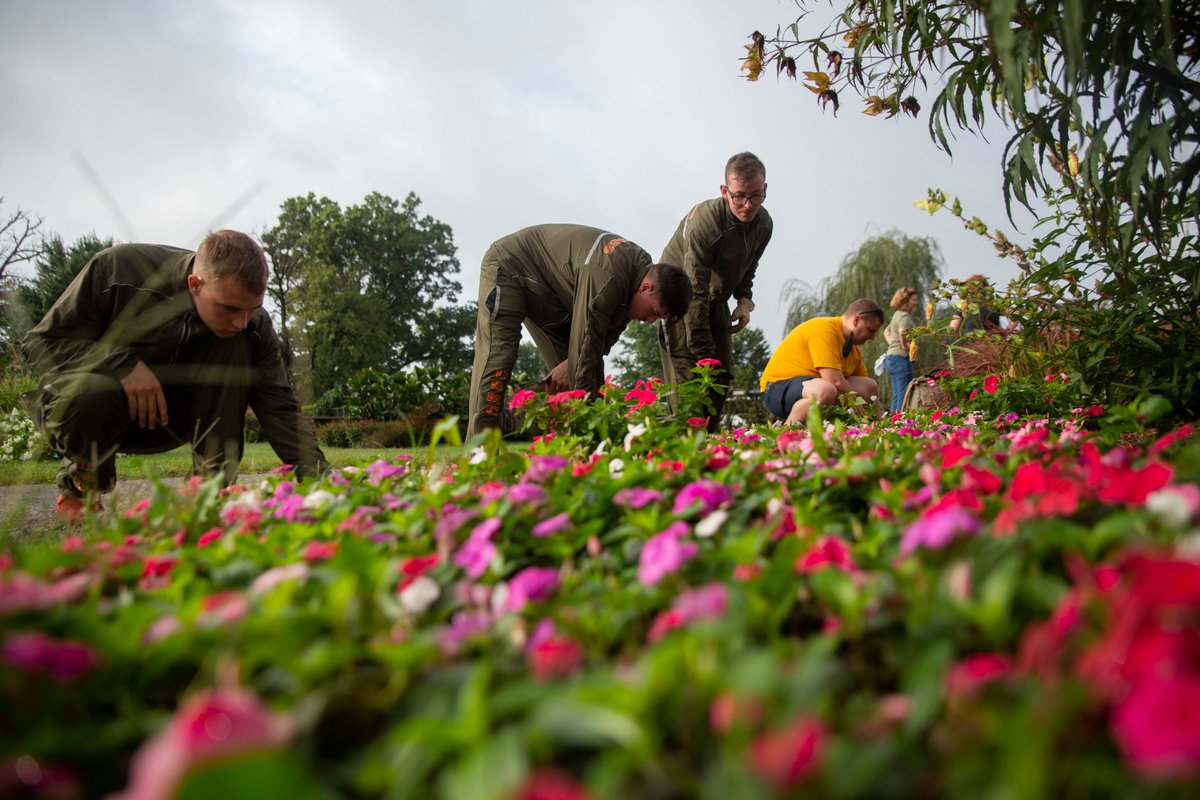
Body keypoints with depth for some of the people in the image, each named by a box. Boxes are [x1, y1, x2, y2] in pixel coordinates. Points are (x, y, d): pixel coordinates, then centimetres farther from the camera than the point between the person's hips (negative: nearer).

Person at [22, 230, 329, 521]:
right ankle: (81, 481, -4)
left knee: (235, 346, -23)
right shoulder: (118, 269, -23)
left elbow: (280, 407, -19)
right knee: (91, 394, -39)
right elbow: (41, 342, -15)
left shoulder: (252, 324, -16)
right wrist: (122, 363, -33)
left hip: (171, 412, 2)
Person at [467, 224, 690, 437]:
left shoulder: (643, 265, -9)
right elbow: (586, 343, -38)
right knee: (498, 354, -24)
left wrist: (570, 363, -16)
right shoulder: (606, 275, -39)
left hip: (550, 294, 9)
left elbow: (607, 333, -3)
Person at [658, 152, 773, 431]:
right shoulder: (704, 220, -30)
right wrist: (703, 353, -32)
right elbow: (695, 293, -31)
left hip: (715, 301, 7)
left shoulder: (763, 224, -7)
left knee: (722, 377, 2)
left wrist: (744, 301, -5)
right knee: (689, 378, -16)